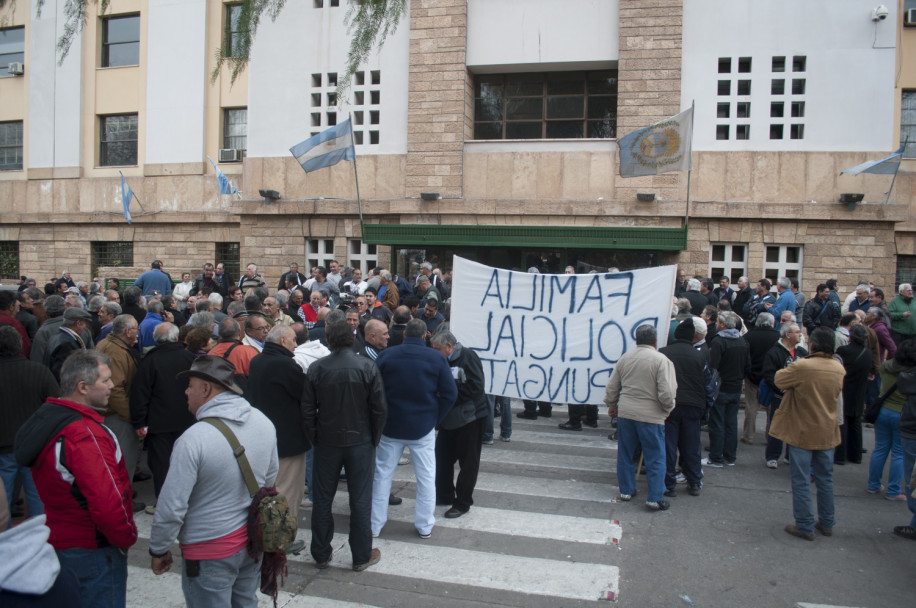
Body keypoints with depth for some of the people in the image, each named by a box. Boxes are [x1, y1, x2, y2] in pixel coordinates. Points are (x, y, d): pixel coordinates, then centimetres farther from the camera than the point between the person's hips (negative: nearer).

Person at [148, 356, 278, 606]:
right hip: (253, 540, 6)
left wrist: (158, 551, -3)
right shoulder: (263, 422, -5)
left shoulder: (193, 440, -25)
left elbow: (172, 508, -20)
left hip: (210, 551, -6)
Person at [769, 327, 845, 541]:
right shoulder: (839, 369, -2)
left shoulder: (801, 367, -21)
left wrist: (788, 369, 12)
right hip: (827, 432, 6)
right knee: (825, 479, 17)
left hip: (802, 432, -6)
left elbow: (779, 380, -6)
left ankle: (805, 526, 9)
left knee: (801, 481, 4)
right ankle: (826, 523, 28)